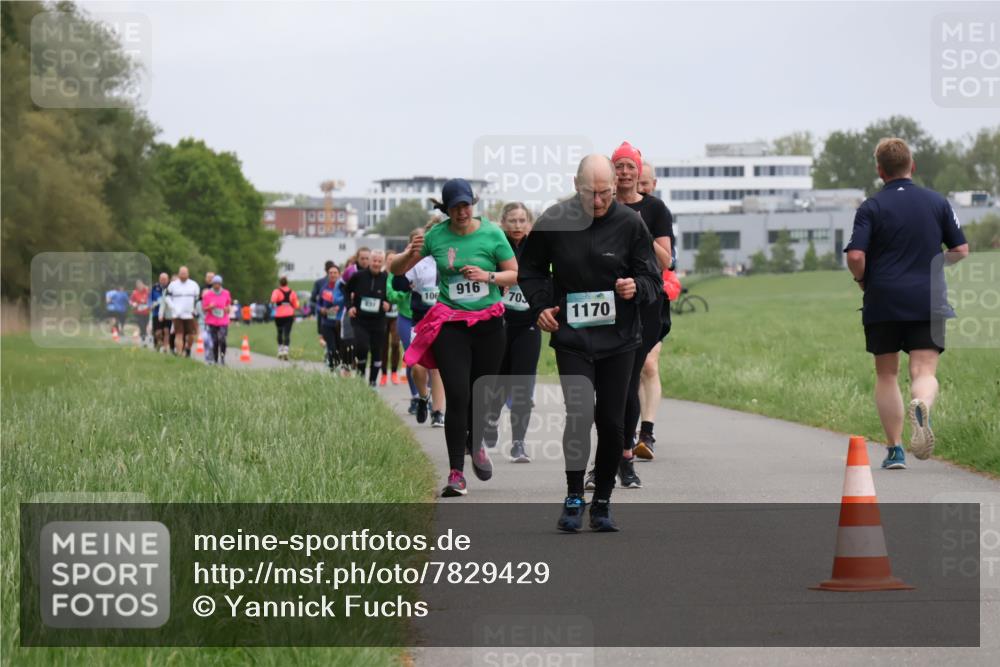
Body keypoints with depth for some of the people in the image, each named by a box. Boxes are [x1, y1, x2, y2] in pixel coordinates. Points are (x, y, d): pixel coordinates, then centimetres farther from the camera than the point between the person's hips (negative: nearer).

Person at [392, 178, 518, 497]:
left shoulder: (491, 233, -3)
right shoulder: (436, 235, -1)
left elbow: (514, 274, 2)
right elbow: (397, 269, 6)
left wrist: (488, 276, -17)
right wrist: (411, 252, -15)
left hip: (488, 323, 1)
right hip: (450, 324, -1)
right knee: (458, 396, -11)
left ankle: (476, 444, 43)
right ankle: (456, 473, -10)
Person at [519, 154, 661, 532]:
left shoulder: (630, 223, -4)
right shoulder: (553, 222, -4)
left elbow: (653, 278, 2)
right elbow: (530, 270, 13)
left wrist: (636, 287, -20)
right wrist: (540, 306, -2)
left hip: (618, 340, 1)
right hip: (571, 336, -1)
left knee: (611, 422, 4)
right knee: (580, 412, -17)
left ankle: (602, 503, 19)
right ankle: (573, 498, -5)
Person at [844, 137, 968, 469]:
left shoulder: (871, 207, -4)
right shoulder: (937, 202, 5)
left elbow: (855, 256, -14)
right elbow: (961, 251, 6)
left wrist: (862, 280, 6)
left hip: (882, 302, -1)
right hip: (928, 301, 1)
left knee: (886, 375, 13)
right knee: (925, 371, -3)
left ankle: (894, 450, 12)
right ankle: (921, 405, -38)